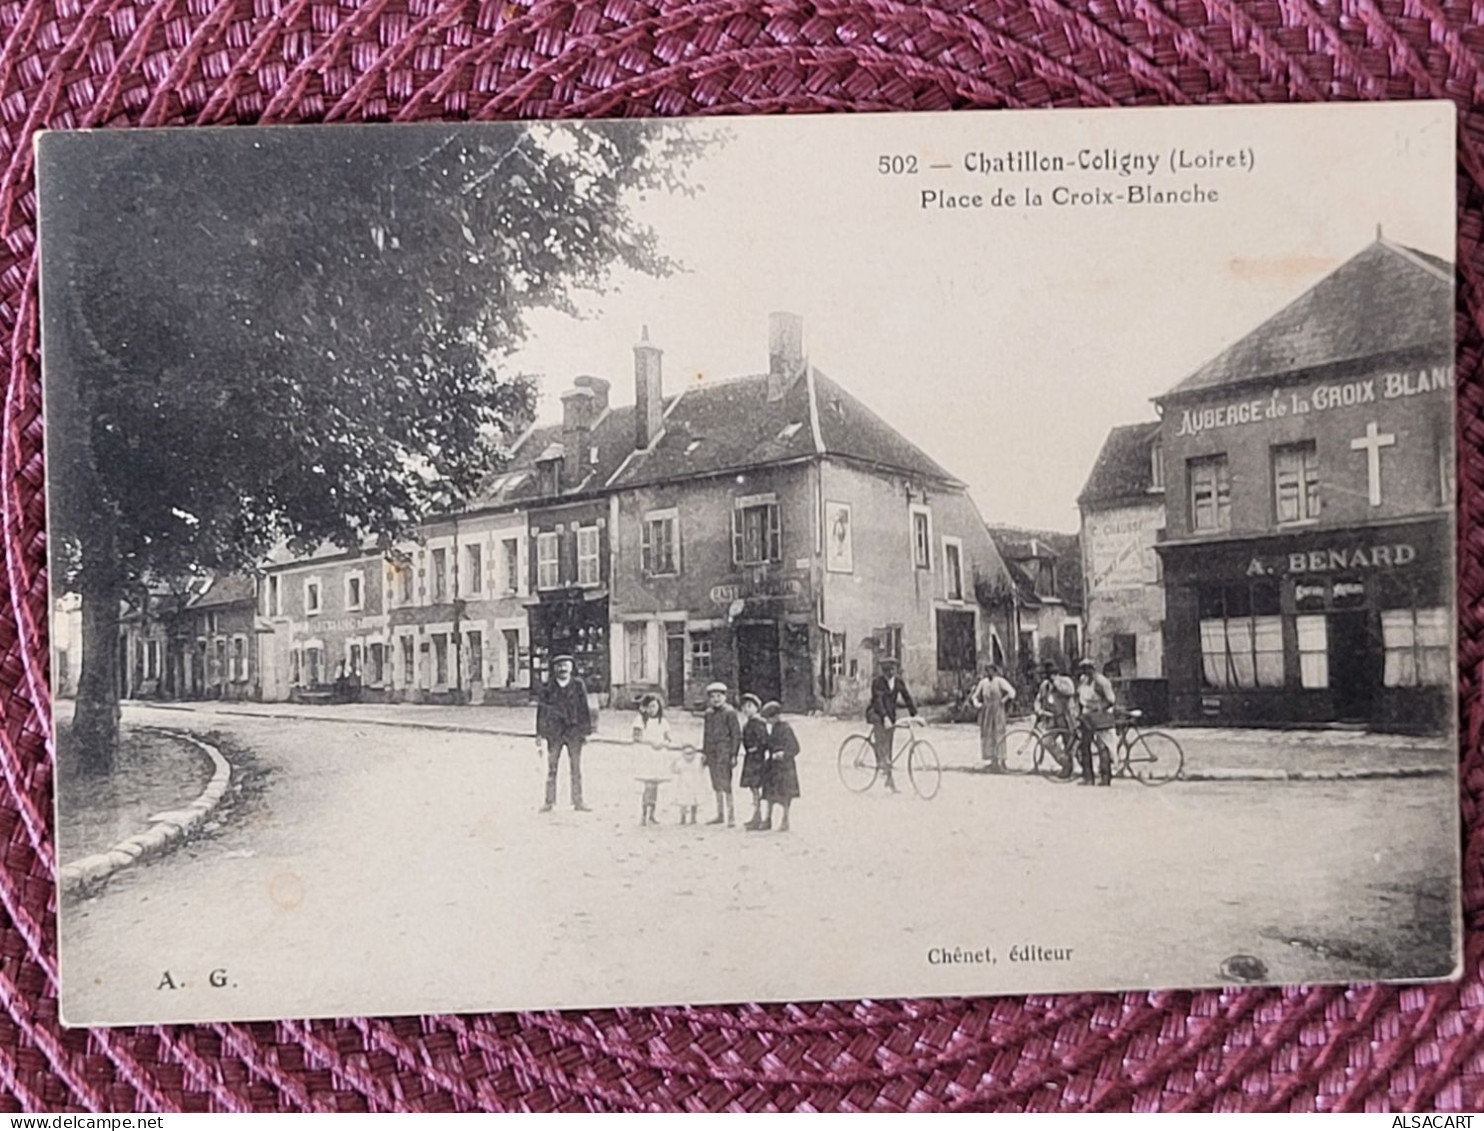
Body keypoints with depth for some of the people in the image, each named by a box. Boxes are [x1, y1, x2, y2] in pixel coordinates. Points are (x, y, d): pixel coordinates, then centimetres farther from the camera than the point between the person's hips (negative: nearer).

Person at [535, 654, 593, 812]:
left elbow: (584, 709, 5)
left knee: (576, 769, 3)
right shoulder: (547, 687, 2)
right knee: (551, 768, 3)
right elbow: (541, 709, 5)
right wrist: (540, 733, 2)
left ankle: (577, 802, 9)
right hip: (554, 732, 0)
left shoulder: (578, 685, 3)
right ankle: (549, 802, 9)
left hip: (574, 732, 0)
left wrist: (586, 731, 3)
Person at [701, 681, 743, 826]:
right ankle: (720, 814, 22)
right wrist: (704, 752, 17)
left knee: (725, 783, -11)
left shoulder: (729, 713, -7)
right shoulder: (708, 713, 13)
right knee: (716, 785, 12)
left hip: (724, 751, -7)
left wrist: (733, 755, -12)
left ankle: (731, 816, -6)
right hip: (711, 752, 7)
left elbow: (736, 735, -7)